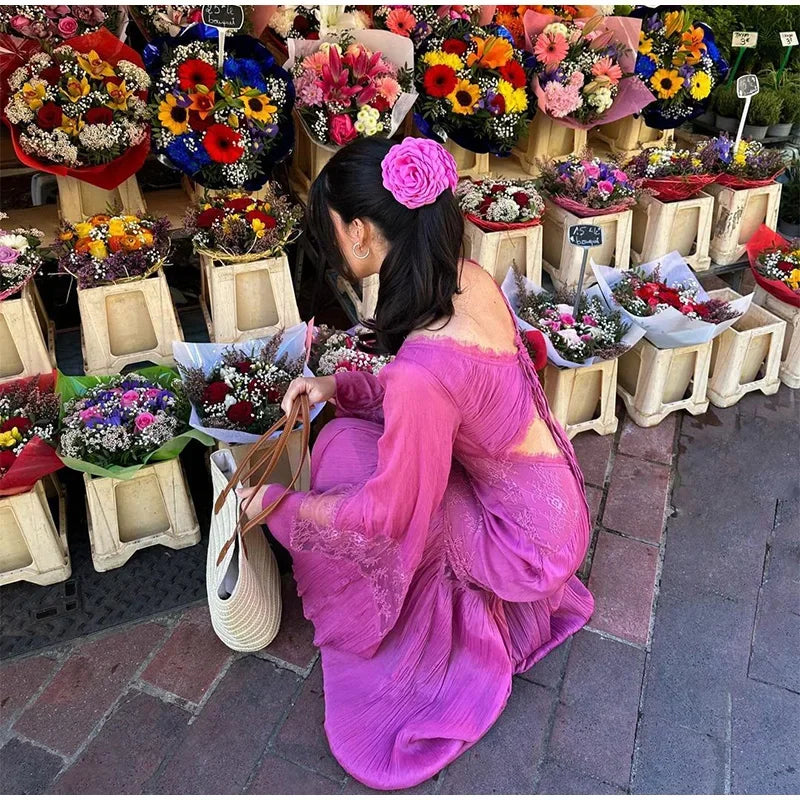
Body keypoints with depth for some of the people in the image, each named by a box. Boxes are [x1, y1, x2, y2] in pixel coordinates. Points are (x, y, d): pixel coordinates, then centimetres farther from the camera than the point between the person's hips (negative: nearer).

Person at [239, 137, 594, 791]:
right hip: (550, 493, 8)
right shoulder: (469, 279, -11)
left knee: (345, 451, -11)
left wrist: (273, 502, -9)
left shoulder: (425, 365, -36)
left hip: (528, 535, -8)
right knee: (355, 428, 8)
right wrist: (339, 385, -4)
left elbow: (384, 514, -24)